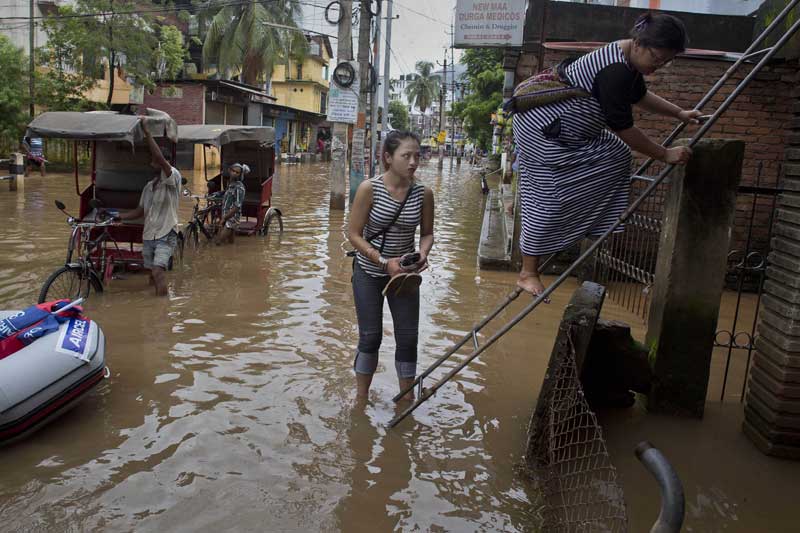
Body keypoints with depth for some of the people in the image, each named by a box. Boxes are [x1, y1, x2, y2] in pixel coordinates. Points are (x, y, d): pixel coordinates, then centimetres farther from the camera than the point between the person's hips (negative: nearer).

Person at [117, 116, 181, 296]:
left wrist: (147, 132, -24)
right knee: (152, 274, 14)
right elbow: (140, 211, 18)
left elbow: (161, 158, -27)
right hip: (148, 236, 8)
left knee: (158, 272, -22)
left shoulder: (173, 179, -10)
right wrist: (119, 216, 4)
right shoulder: (148, 186, 12)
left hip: (165, 236, -8)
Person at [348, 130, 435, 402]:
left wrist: (423, 253, -17)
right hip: (369, 272, -2)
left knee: (408, 338, 6)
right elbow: (354, 234, -14)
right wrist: (384, 261, -23)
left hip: (404, 274, 3)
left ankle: (407, 399, 25)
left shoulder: (423, 193, -8)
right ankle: (361, 397, 27)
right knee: (370, 336, 7)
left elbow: (427, 233, 5)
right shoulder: (369, 188, -17)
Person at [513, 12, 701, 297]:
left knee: (616, 155, 11)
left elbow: (640, 96, 25)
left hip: (566, 129, 10)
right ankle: (528, 274, 1)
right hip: (542, 130, -10)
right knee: (547, 201, -8)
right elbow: (623, 127, -22)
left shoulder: (630, 58, 5)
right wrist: (665, 155, -15)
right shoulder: (615, 71, -26)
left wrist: (680, 113, 25)